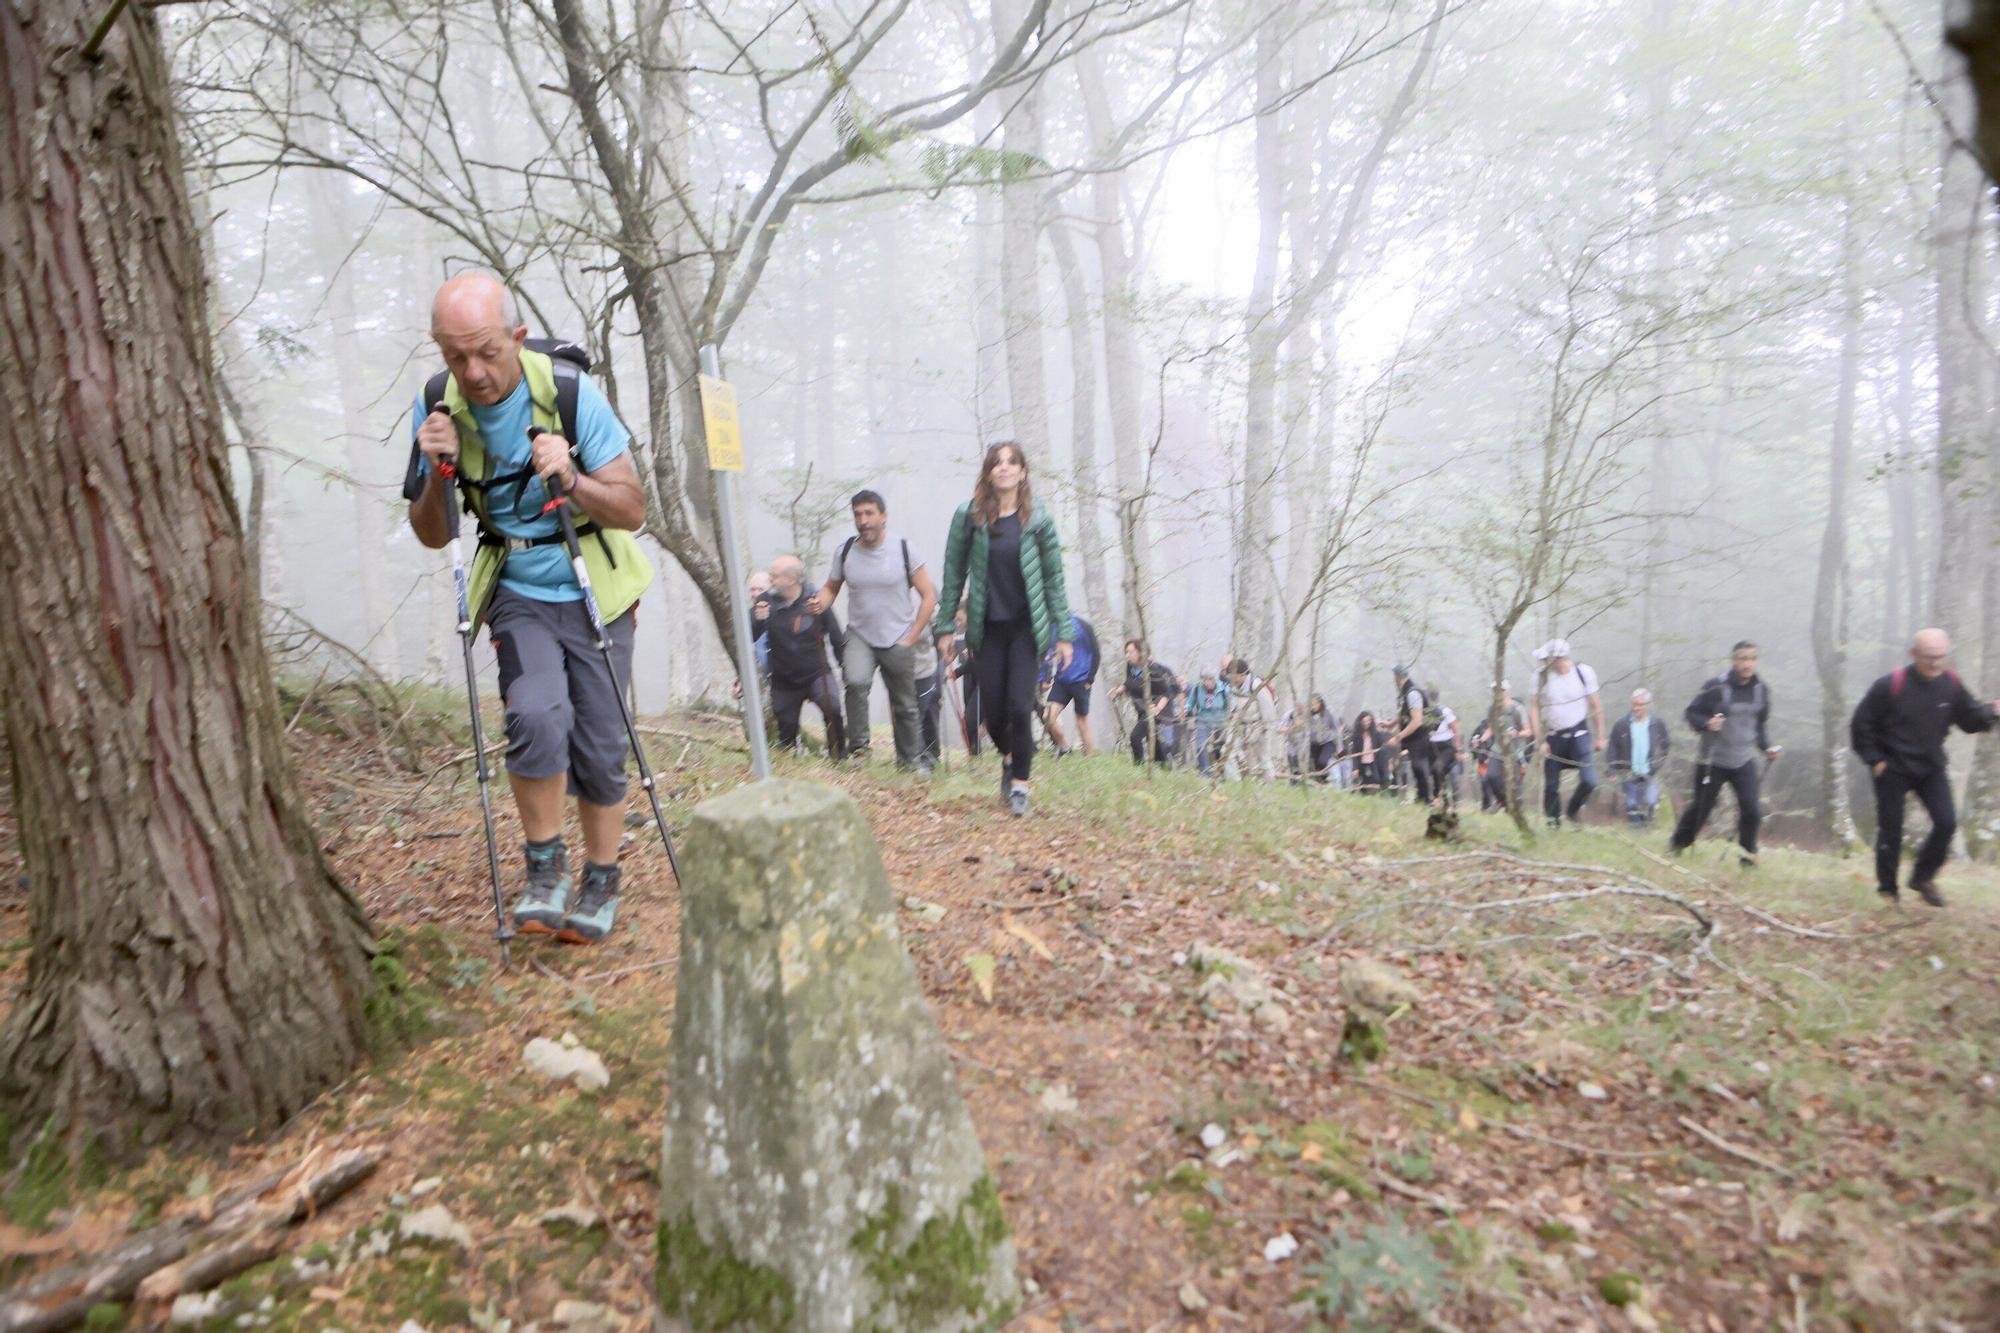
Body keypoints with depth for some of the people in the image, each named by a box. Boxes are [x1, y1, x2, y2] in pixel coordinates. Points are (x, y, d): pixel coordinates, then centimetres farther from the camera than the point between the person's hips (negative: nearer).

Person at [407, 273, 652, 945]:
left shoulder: (571, 392, -15)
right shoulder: (437, 407, -6)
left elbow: (632, 510, -13)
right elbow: (431, 536, 1)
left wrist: (571, 479, -30)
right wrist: (439, 473, -17)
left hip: (596, 590, -1)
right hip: (519, 593, 2)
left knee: (600, 745, 0)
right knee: (538, 716, -23)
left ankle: (600, 883, 19)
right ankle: (544, 866, -1)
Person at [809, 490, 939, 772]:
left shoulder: (903, 548, -9)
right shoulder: (845, 549, -4)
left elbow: (929, 596, -5)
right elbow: (831, 588, 8)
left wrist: (911, 638, -8)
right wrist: (820, 602, -16)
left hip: (898, 641, 0)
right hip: (860, 636, 0)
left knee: (905, 706, 10)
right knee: (856, 681, -29)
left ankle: (910, 758, 31)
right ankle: (857, 746, -11)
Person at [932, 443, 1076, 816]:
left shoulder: (1039, 518, -1)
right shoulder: (968, 515, -1)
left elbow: (1054, 579, 2)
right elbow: (953, 574, 5)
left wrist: (1064, 633, 0)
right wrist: (945, 625, 3)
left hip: (1027, 626, -1)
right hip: (987, 627, 1)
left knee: (1020, 707, -8)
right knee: (992, 710, 6)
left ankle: (1020, 784, 9)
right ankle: (1008, 758, 38)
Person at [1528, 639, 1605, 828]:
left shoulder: (1584, 672, -8)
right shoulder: (1541, 676, -6)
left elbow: (1596, 706, 2)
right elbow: (1534, 709, -1)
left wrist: (1600, 737, 5)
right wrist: (1540, 741, -6)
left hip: (1579, 734, -1)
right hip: (1553, 737, 1)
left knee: (1589, 780, -12)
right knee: (1551, 784, 3)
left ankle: (1574, 809, 17)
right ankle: (1554, 820, 22)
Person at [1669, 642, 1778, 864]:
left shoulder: (1761, 690, 4)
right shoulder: (1715, 686, -13)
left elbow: (1759, 725, 18)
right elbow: (1692, 713, -7)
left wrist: (1766, 748, 6)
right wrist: (1706, 724, -26)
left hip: (1744, 761, 4)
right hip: (1713, 760, -4)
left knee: (1752, 810, -8)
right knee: (1700, 807, 6)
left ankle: (1748, 854, 10)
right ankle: (1677, 845, 27)